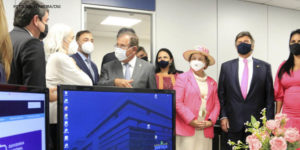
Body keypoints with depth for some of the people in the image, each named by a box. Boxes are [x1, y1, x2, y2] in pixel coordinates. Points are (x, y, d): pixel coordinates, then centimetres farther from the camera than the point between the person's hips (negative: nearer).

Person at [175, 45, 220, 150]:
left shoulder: (212, 83, 17)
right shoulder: (182, 78, 3)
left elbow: (216, 105, 13)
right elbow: (177, 102, -5)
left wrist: (210, 121, -3)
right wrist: (191, 121, -11)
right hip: (186, 130, -3)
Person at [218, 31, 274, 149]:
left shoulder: (264, 67, 5)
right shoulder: (226, 66, 7)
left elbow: (270, 96, 4)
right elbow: (221, 94, 7)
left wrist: (268, 120, -2)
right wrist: (223, 116, 0)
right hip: (233, 123, 1)